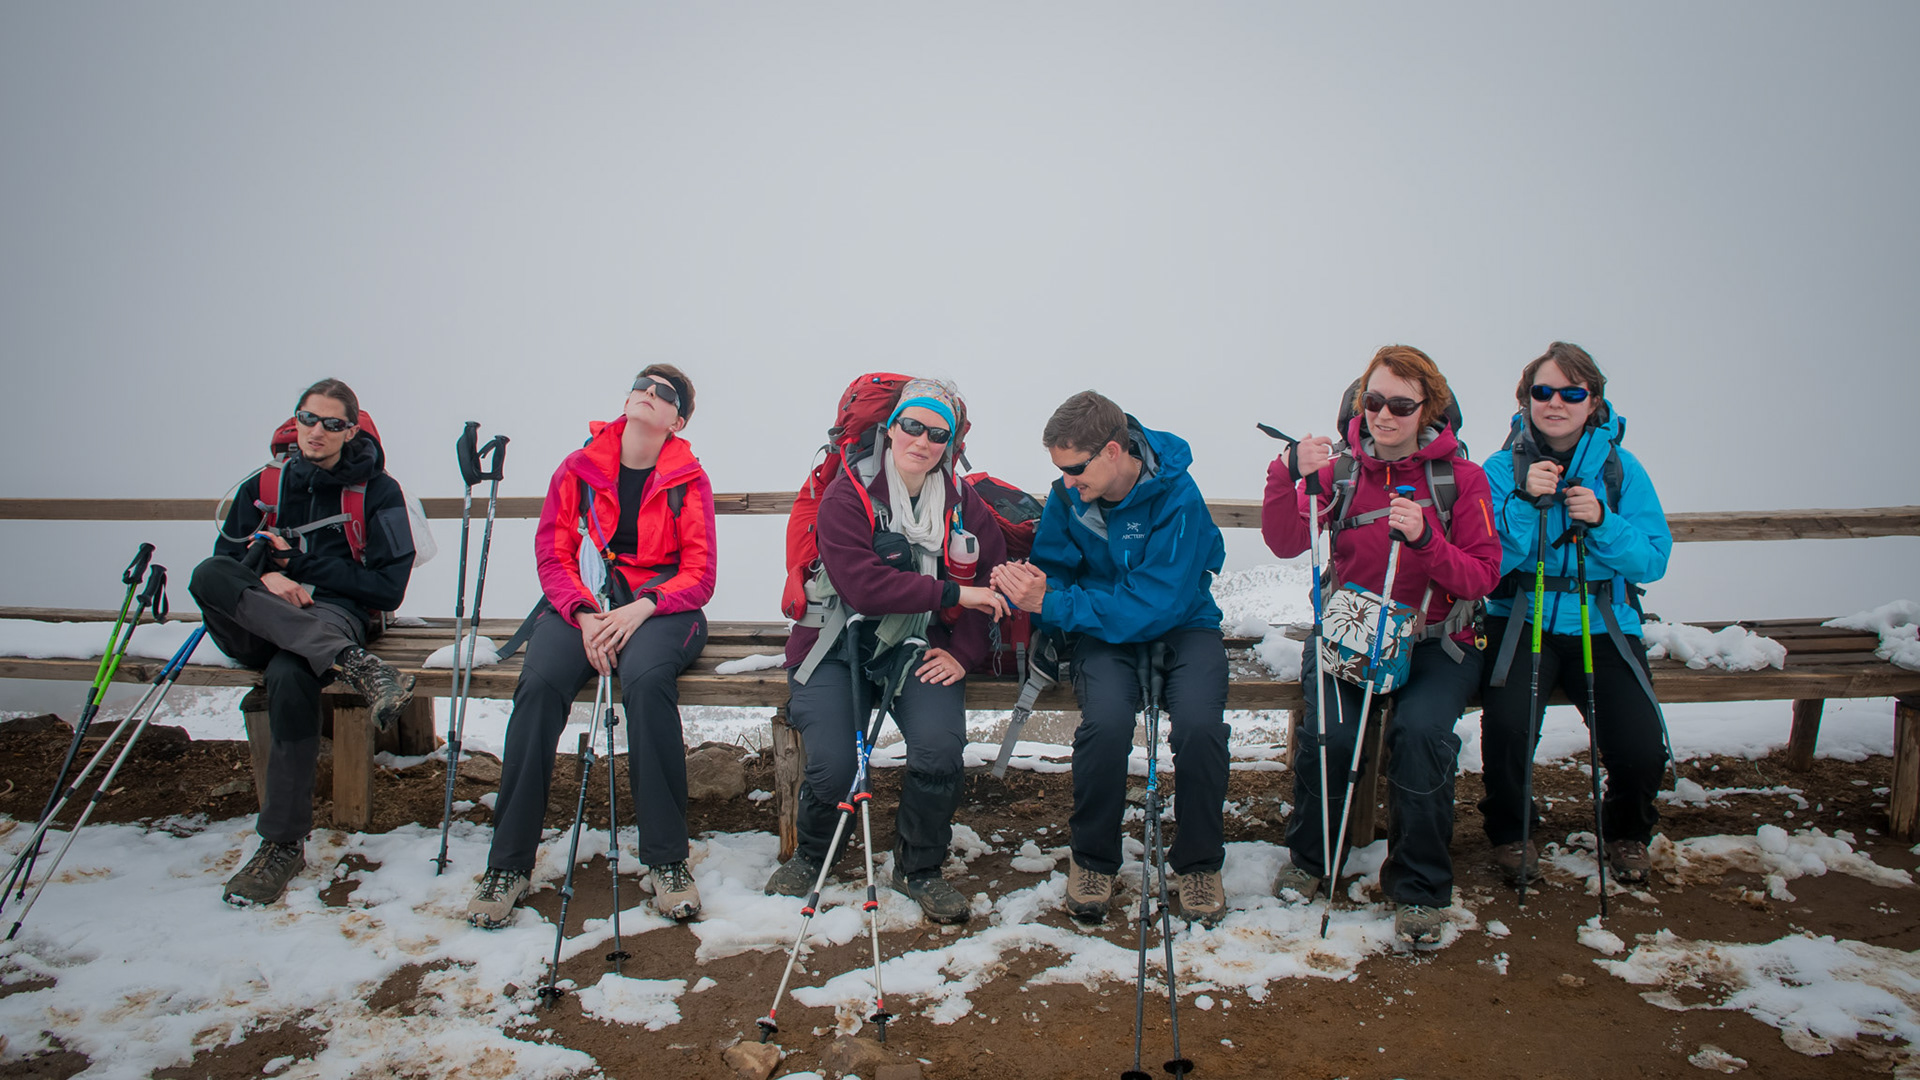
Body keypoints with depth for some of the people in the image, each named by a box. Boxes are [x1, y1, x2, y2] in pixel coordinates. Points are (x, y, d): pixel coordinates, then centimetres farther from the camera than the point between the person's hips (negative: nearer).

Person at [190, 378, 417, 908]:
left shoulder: (377, 491, 6)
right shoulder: (263, 484, 16)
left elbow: (388, 588, -1)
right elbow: (227, 558, 13)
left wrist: (305, 569, -6)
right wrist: (264, 577, -10)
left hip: (336, 612, -4)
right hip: (255, 627, 4)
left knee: (289, 674, -39)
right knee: (206, 575, -31)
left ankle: (284, 844, -30)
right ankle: (350, 663, -45)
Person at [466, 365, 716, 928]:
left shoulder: (689, 481, 6)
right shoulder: (579, 469, 10)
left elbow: (698, 575, 0)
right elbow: (552, 555, 5)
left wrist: (641, 608, -19)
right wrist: (585, 613, -14)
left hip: (659, 605, -1)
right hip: (581, 603, 2)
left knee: (648, 679, -36)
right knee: (539, 683, -29)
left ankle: (668, 860, -26)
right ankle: (509, 865, -20)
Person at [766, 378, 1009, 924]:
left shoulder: (961, 501, 5)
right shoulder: (848, 494, -9)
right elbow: (863, 586, -21)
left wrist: (965, 651, -9)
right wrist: (953, 593, -23)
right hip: (839, 647, -2)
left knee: (941, 750, -24)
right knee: (832, 767, -20)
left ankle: (919, 868, 5)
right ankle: (813, 854, 17)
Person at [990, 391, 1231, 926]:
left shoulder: (1178, 500, -21)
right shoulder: (1069, 496, -7)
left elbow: (1150, 606, -26)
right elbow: (1053, 570, 3)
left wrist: (1050, 603, -30)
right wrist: (1022, 584, -23)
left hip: (1181, 624, -2)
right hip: (1104, 631, 2)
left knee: (1200, 725, -30)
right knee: (1106, 723, -29)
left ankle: (1198, 862, -3)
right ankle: (1092, 859, -4)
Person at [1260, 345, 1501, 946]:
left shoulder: (1460, 477, -1)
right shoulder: (1341, 467, 3)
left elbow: (1481, 580, -5)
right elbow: (1284, 544, -10)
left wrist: (1425, 540, -23)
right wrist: (1289, 475, -27)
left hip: (1434, 639, -1)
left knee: (1420, 730, -29)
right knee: (1328, 730, -25)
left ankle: (1420, 888, -7)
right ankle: (1309, 857, 4)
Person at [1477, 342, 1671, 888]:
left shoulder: (1620, 468, 4)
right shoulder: (1503, 468, 0)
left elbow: (1653, 561, -2)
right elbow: (1488, 563, -10)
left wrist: (1602, 522, -18)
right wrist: (1526, 503, -22)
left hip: (1603, 624, 2)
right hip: (1522, 621, -1)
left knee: (1642, 750, -17)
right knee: (1507, 725, -28)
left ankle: (1627, 833, 20)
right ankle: (1510, 832, 4)